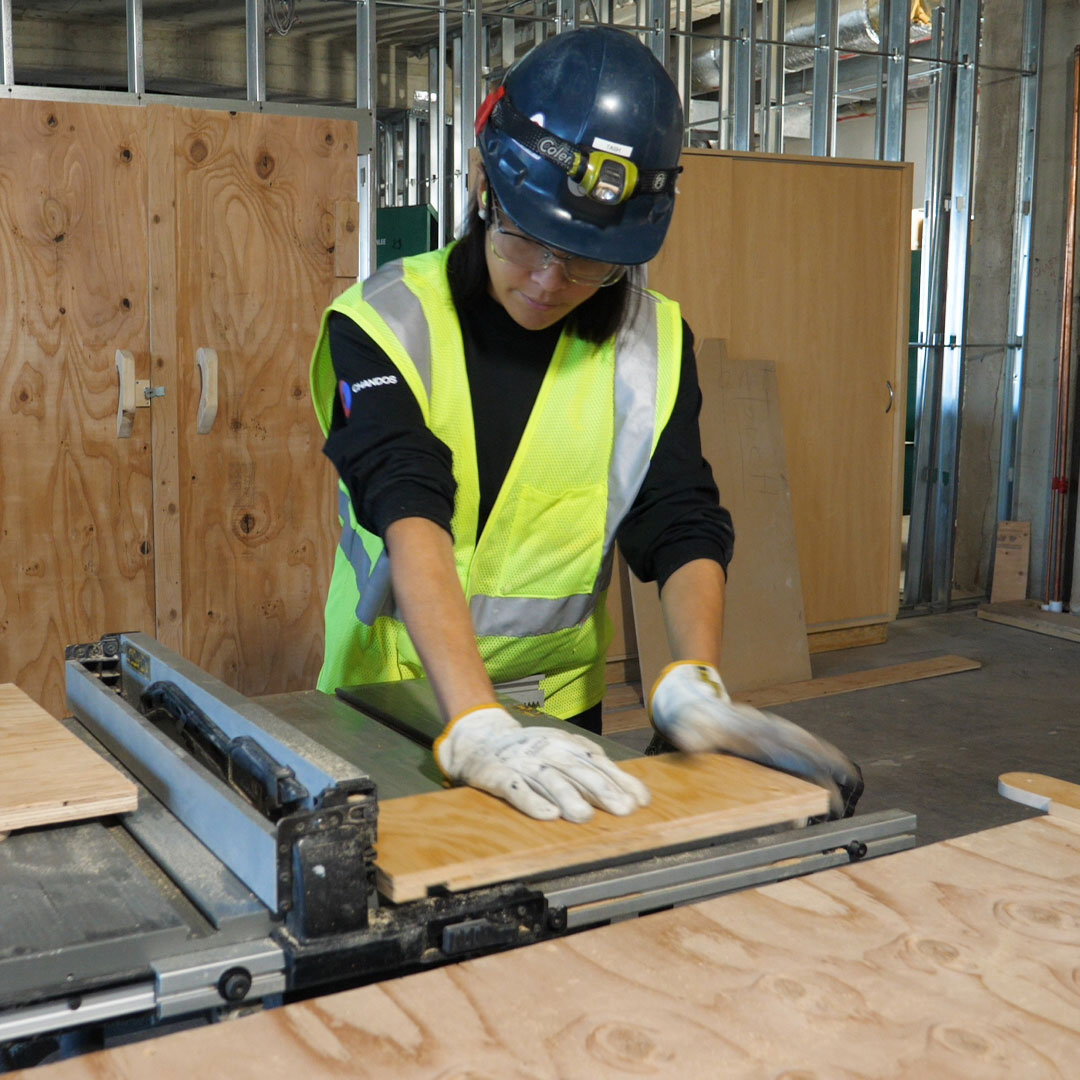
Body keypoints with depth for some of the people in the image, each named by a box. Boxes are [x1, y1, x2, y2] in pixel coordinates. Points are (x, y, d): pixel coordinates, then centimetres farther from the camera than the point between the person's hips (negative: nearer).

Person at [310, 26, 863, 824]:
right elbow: (409, 517, -28)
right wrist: (475, 725, -40)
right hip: (386, 698, -2)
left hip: (557, 705, 2)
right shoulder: (386, 324, -14)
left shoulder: (649, 343, -3)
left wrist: (695, 686, -28)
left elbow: (681, 525, -9)